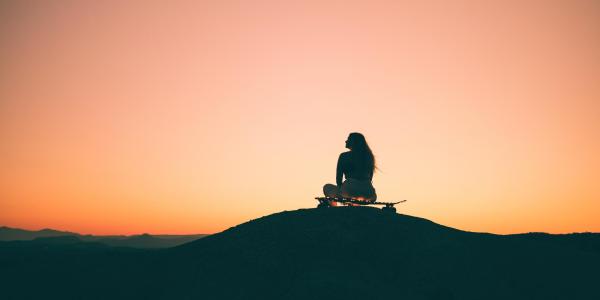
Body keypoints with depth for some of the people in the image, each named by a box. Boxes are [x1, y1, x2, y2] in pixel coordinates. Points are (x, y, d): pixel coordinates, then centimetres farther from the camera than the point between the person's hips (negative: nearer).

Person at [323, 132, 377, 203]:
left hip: (350, 191, -5)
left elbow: (339, 177, 4)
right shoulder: (369, 156, 11)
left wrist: (341, 189, 21)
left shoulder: (344, 156, -1)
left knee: (327, 187, 21)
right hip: (368, 194, 5)